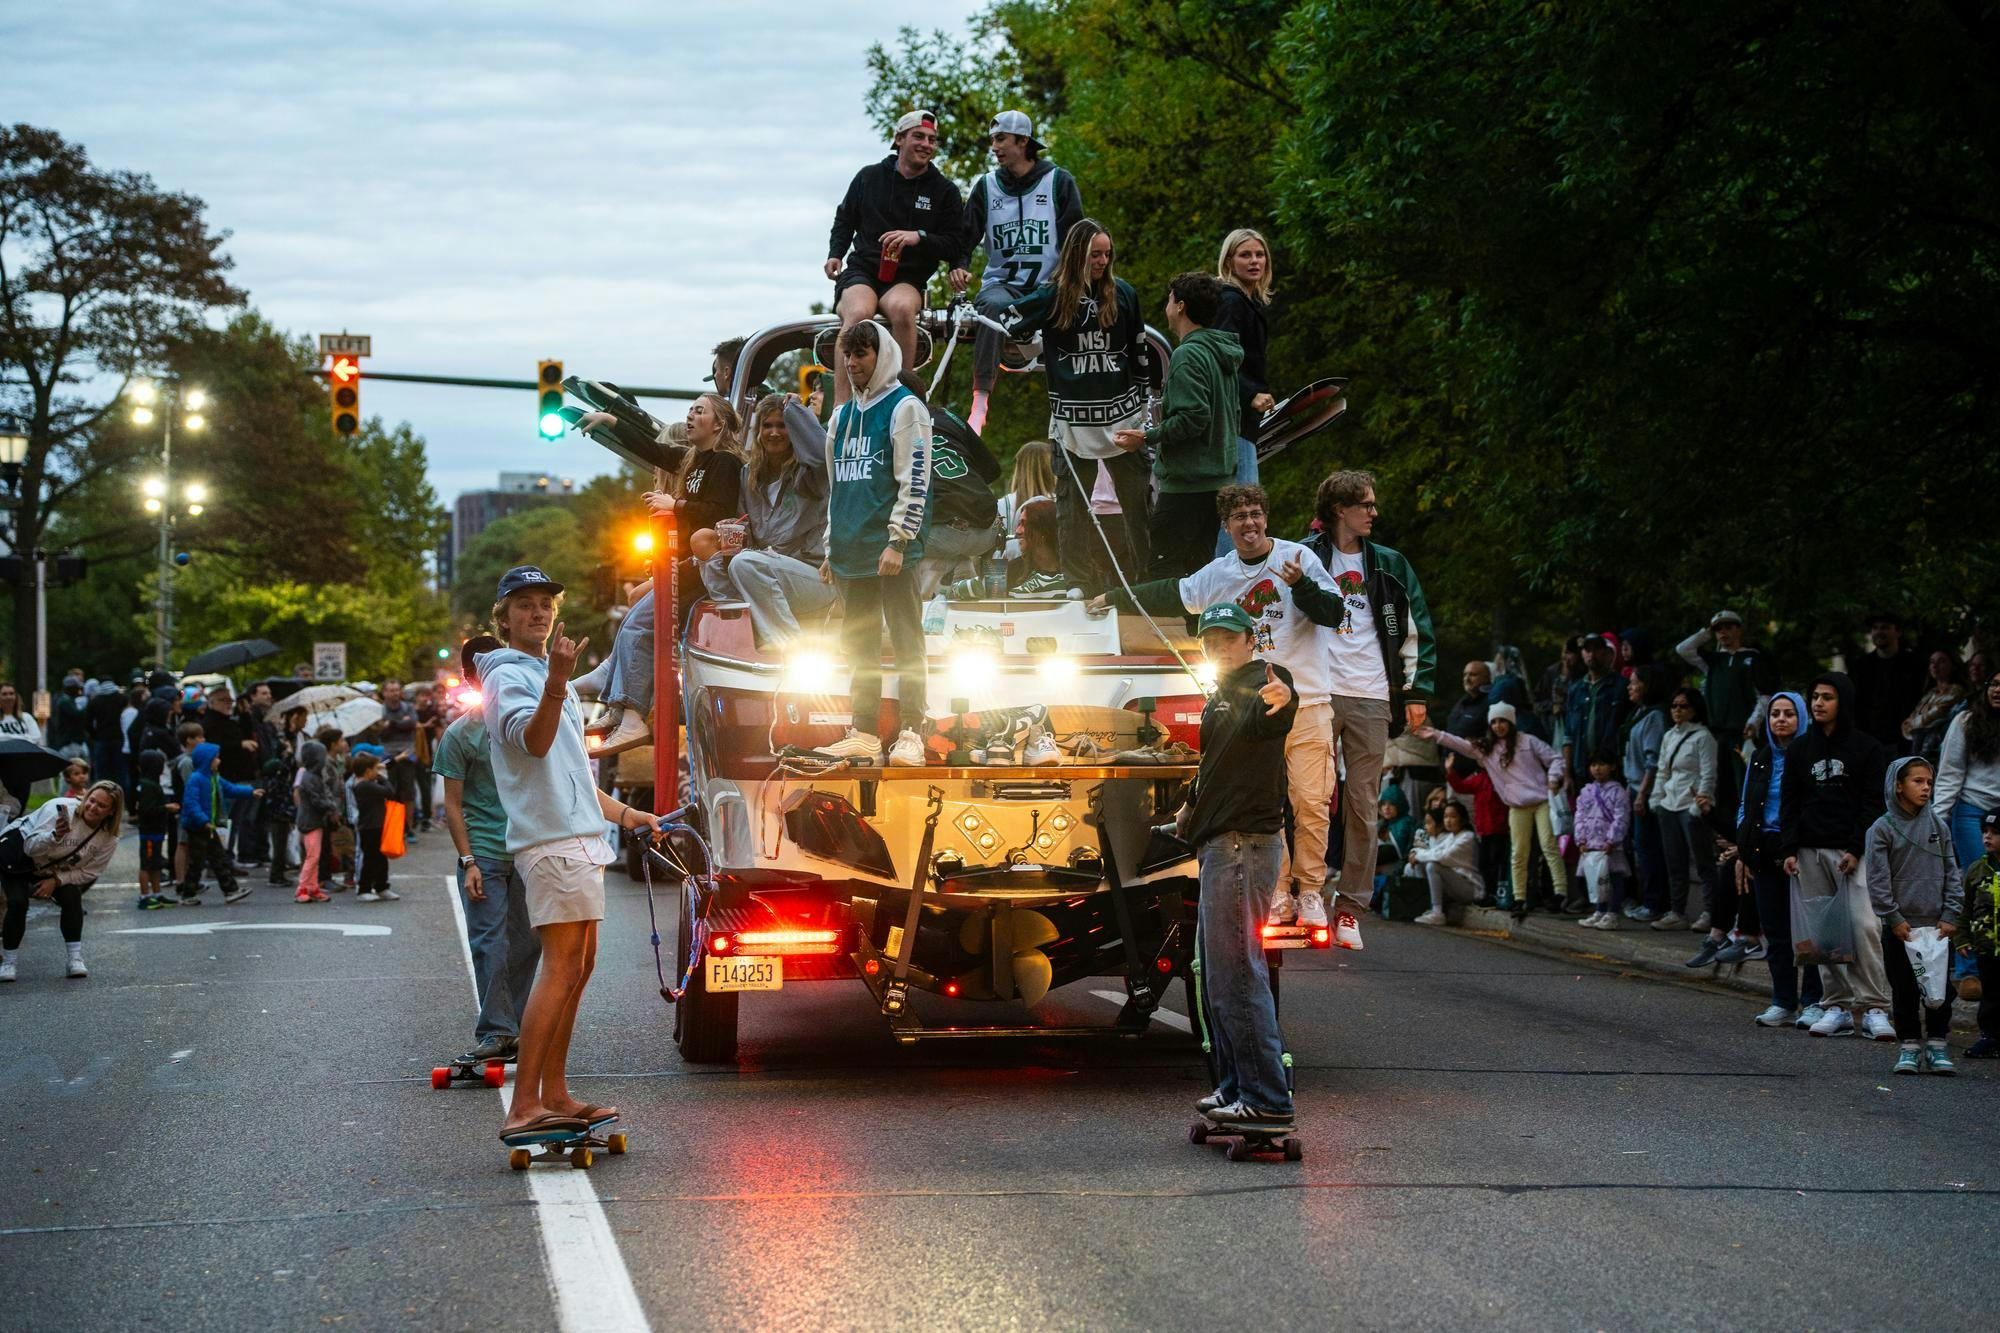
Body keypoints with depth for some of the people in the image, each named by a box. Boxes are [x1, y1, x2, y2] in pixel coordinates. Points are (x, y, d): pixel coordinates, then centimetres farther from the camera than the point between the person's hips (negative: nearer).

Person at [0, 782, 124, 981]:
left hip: (57, 870, 4)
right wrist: (56, 835, -50)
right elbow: (31, 847, -31)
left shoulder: (108, 839, -15)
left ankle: (76, 961, -16)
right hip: (18, 856, -4)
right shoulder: (61, 810, -30)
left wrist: (56, 880, -20)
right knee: (18, 902, -23)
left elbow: (89, 872, -8)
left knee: (72, 897, -21)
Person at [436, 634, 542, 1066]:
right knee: (490, 945, -8)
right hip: (484, 854, -4)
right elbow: (453, 804, -2)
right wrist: (467, 861, -10)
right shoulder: (459, 734, -1)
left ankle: (512, 1028, 13)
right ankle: (496, 1031, -7)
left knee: (526, 943, 5)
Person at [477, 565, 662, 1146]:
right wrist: (556, 683, -43)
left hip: (579, 836, 10)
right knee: (562, 967, -17)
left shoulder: (546, 676, 25)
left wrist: (625, 814, 38)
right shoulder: (508, 676, -6)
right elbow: (532, 739, -27)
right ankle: (524, 1108, -21)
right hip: (551, 838, -10)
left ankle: (555, 1096, 14)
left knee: (578, 968, 11)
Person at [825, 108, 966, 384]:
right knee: (859, 314, -35)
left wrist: (919, 237, -13)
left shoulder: (945, 191, 8)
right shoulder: (869, 176, 12)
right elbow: (844, 220, 25)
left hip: (907, 280, 0)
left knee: (903, 308, -38)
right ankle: (840, 405, -40)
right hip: (862, 271, 0)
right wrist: (835, 254, 7)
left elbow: (956, 246, 4)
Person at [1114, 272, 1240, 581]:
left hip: (1187, 483, -10)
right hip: (1219, 478, 10)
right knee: (1200, 564, 14)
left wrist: (1147, 438, -14)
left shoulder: (1188, 355, -15)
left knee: (1161, 569, -8)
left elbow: (1193, 417, -23)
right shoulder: (1221, 354, 14)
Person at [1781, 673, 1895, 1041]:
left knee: (1863, 927, -14)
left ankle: (1874, 1009, -13)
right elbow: (1790, 802, 14)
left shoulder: (1867, 748, 3)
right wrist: (1789, 849, 2)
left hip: (1852, 851, -4)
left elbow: (1873, 803, -1)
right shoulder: (1800, 748, 15)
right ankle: (1837, 1007, 5)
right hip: (1810, 851, 4)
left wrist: (1856, 849, -11)